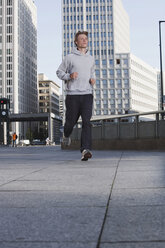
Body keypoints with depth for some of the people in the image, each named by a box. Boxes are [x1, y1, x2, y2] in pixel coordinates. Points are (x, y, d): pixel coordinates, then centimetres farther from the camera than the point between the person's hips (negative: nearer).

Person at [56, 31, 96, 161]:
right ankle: (67, 135, 44)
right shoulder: (70, 57, 1)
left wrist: (93, 79, 9)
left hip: (87, 94, 2)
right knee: (71, 121, 8)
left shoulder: (91, 59, 14)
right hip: (73, 94, -2)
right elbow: (59, 72, 7)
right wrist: (69, 76, -12)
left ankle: (86, 150, -19)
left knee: (86, 122, -12)